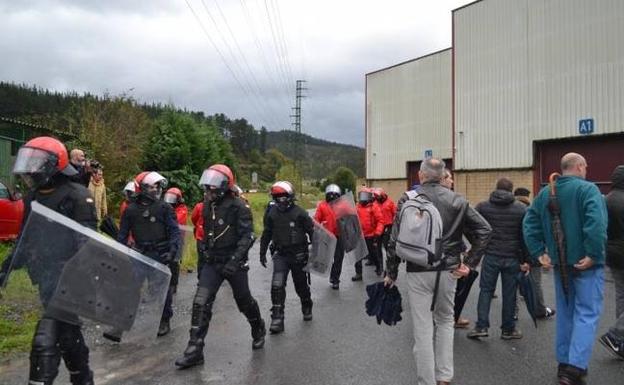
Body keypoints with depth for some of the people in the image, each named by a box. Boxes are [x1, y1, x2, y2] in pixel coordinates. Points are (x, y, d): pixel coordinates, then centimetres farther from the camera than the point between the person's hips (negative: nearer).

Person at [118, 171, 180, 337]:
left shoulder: (164, 208, -2)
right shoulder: (131, 209, 5)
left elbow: (175, 231, -7)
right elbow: (123, 234, 10)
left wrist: (172, 250, -19)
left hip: (161, 255, -2)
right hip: (140, 255, 2)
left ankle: (164, 322, 27)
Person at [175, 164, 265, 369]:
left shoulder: (238, 206, -15)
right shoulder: (208, 206, 6)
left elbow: (247, 236, -20)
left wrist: (234, 260, -27)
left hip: (234, 264, -5)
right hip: (212, 263, 5)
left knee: (244, 302, 12)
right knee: (201, 303, -6)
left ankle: (258, 330, 41)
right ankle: (195, 350, 0)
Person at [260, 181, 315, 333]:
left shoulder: (299, 213, -11)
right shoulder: (272, 214, 1)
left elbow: (312, 232, -7)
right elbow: (266, 235, 12)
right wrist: (262, 253, 13)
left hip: (298, 256, -2)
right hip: (281, 255, 3)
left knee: (301, 286, 13)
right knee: (277, 286, -10)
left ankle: (307, 308, 40)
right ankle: (277, 319, -3)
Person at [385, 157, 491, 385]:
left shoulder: (408, 199, -6)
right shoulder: (457, 200, 2)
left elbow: (395, 240, -7)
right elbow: (484, 230, 0)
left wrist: (391, 273, 2)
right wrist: (470, 263, 2)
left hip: (418, 272, -2)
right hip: (448, 271, 3)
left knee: (423, 328, 5)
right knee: (445, 321, 21)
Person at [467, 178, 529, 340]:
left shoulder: (483, 206, 1)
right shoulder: (521, 209, 0)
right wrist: (525, 260, 2)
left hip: (491, 256, 0)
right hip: (512, 258, 0)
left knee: (486, 290, 9)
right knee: (509, 293, 8)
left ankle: (481, 326, 4)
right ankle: (508, 329, 17)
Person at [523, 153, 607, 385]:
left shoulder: (545, 193, 8)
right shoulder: (587, 189, -11)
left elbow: (529, 223, 4)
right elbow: (597, 224, -26)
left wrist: (539, 252, 3)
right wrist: (593, 255, -20)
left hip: (559, 262, 6)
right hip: (586, 262, -6)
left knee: (565, 312, 16)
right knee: (587, 314, 0)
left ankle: (564, 363, 24)